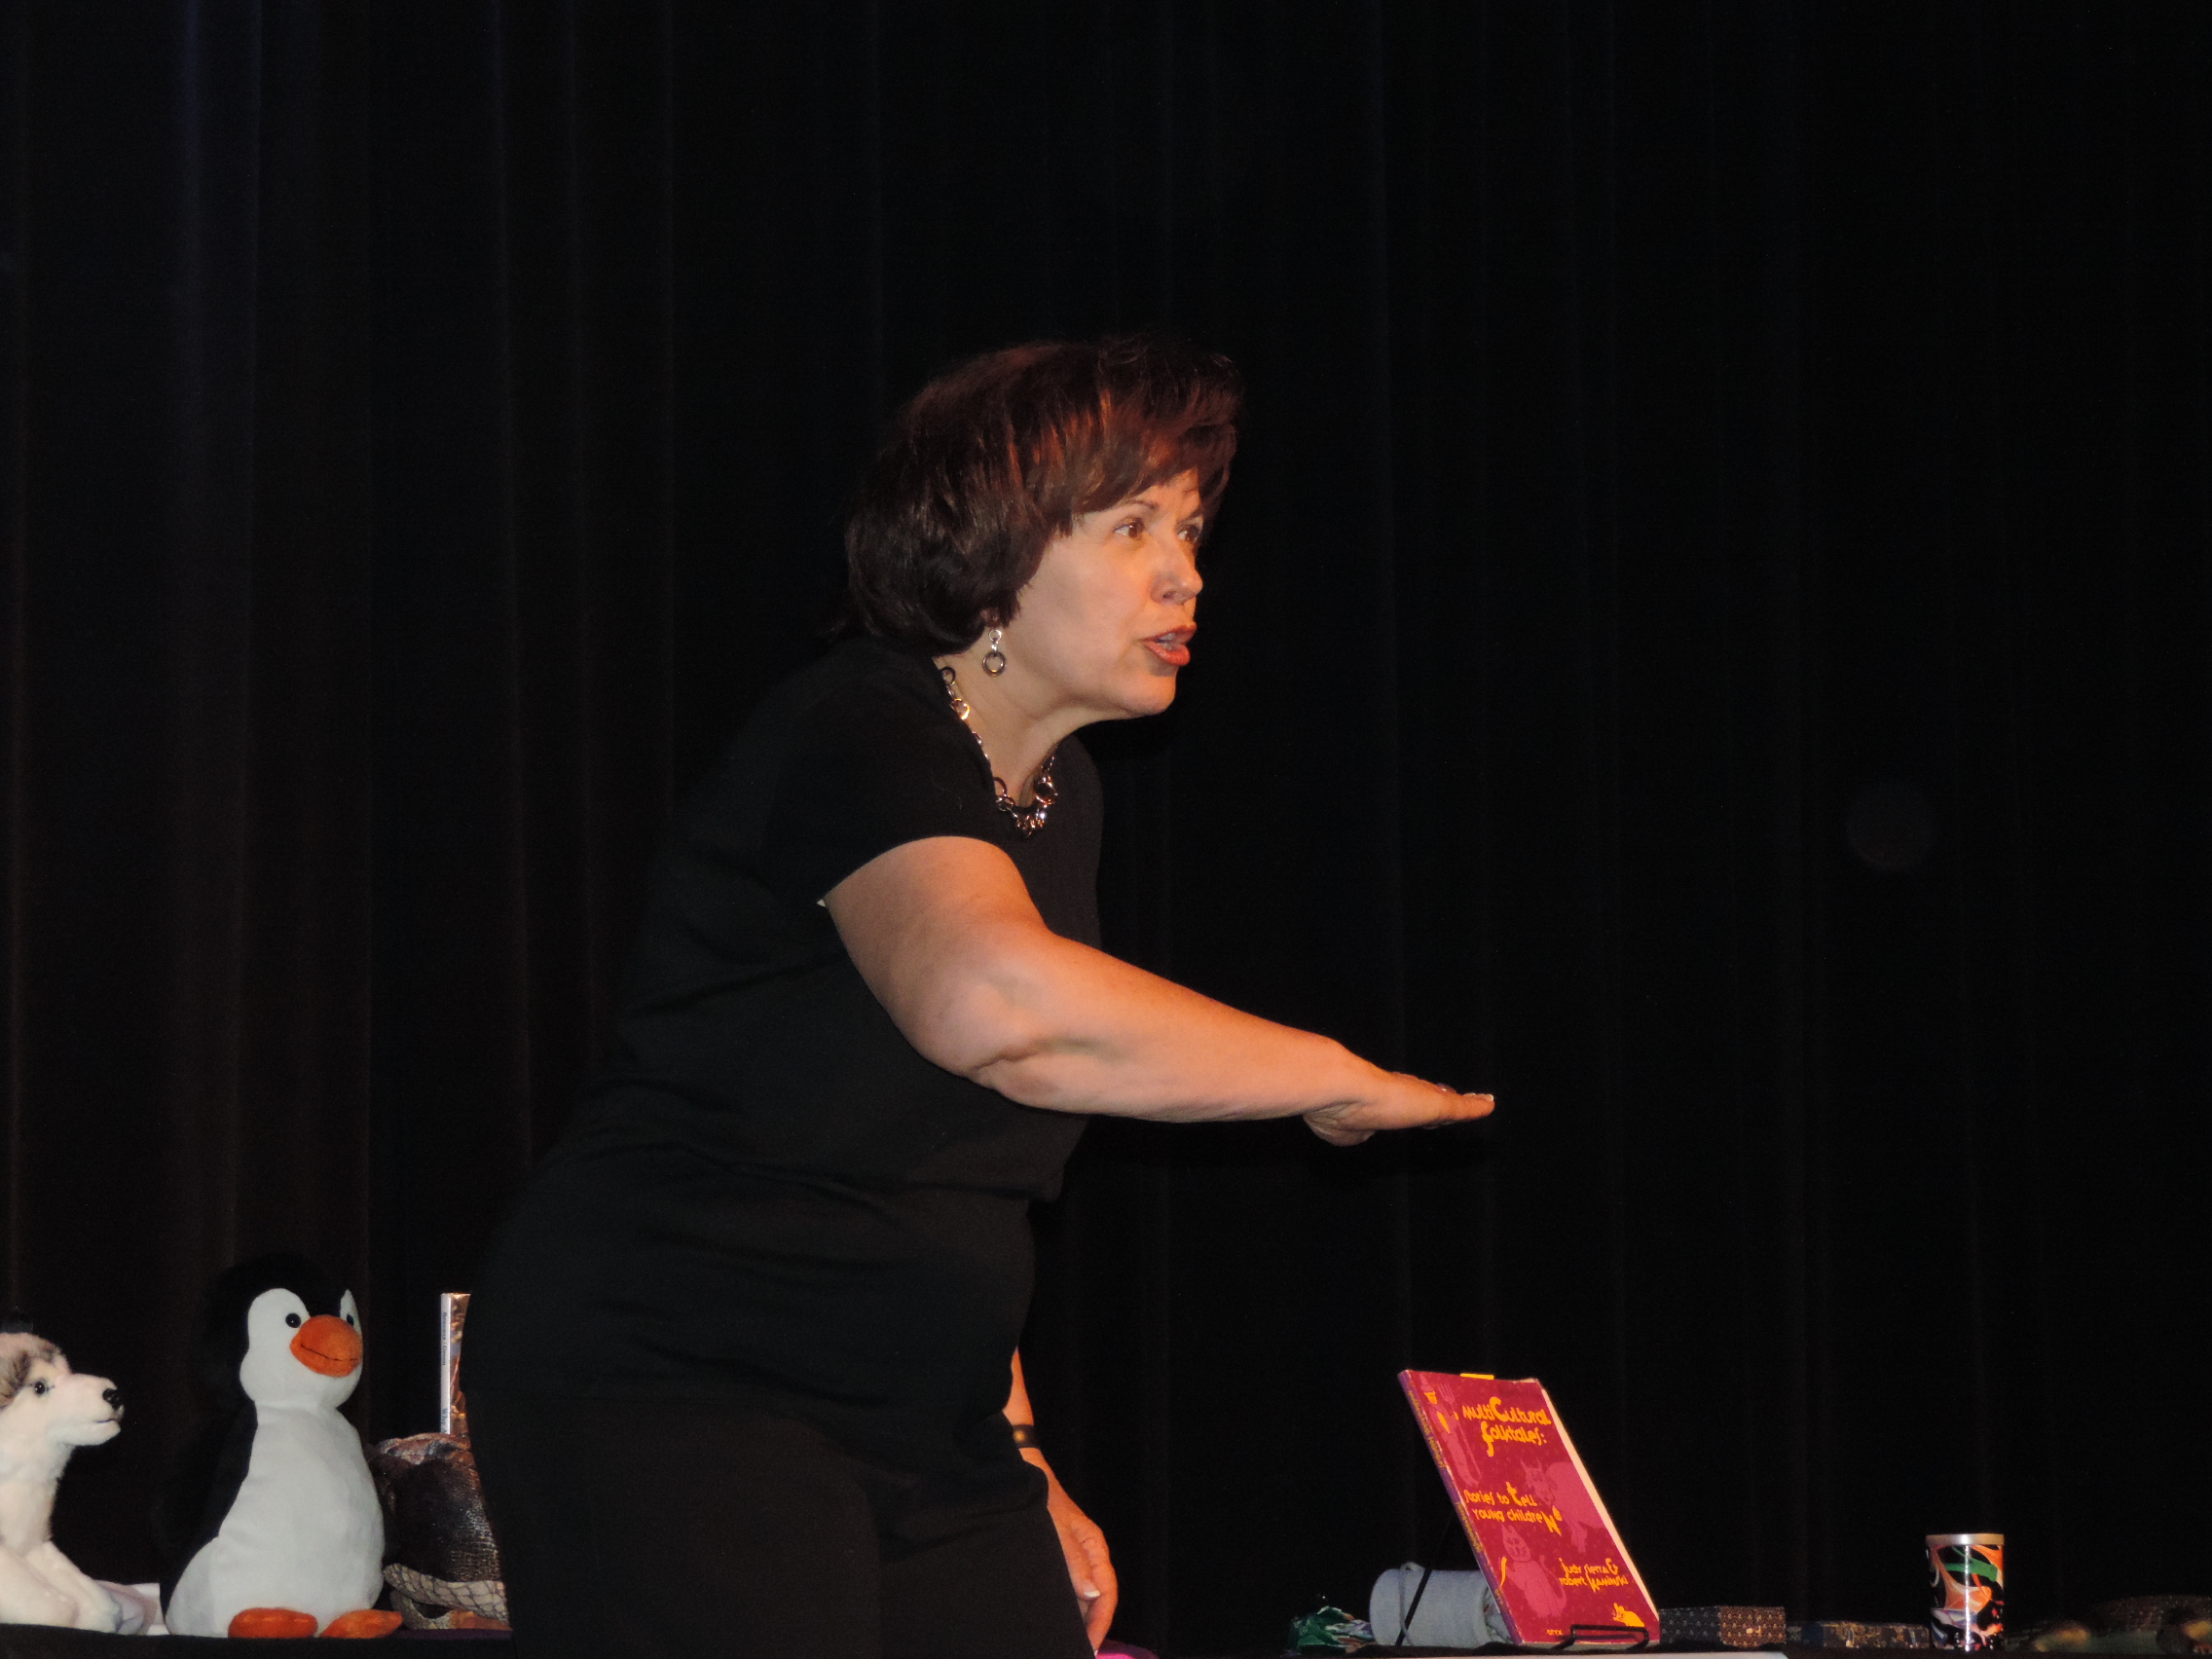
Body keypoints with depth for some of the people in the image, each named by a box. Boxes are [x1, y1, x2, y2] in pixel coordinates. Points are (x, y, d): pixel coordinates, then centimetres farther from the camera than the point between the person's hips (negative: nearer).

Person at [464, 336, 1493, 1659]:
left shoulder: (1060, 797, 14)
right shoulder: (859, 743, -16)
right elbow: (998, 1003, -38)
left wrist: (1014, 1451, 21)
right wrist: (1334, 1078, -26)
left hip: (921, 1427, 9)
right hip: (668, 1388, -9)